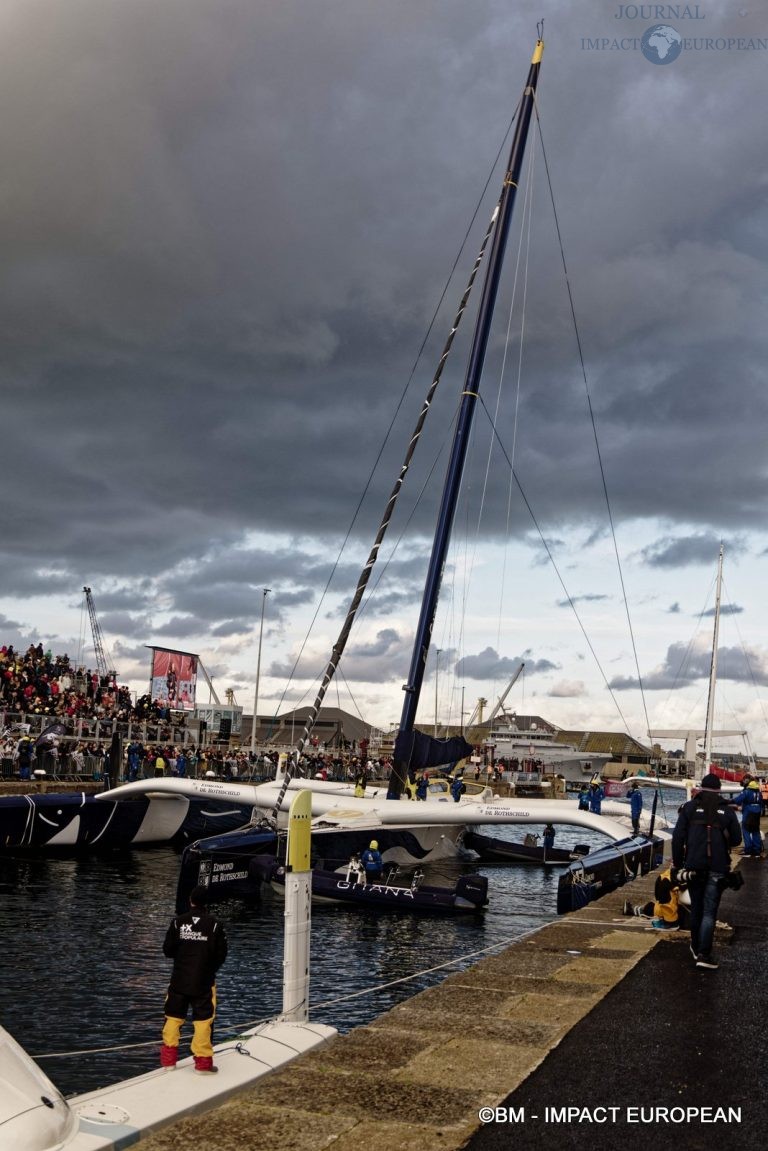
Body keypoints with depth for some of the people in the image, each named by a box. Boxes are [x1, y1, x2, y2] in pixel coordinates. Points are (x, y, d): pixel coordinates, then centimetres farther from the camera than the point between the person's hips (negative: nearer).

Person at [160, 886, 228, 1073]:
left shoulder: (177, 922, -6)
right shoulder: (214, 925, -8)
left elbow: (167, 950, -2)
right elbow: (221, 954, -4)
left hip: (179, 980, 2)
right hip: (204, 981, -2)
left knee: (173, 1017, 14)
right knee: (203, 1020, 4)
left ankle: (168, 1059, 18)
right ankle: (203, 1061, 4)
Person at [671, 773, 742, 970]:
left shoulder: (690, 808, 2)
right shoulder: (727, 811, 2)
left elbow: (678, 837, -2)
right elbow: (736, 840, 6)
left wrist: (677, 865, 5)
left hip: (694, 866, 1)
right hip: (717, 869, -1)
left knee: (696, 909, 16)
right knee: (709, 912, -1)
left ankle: (696, 948, 27)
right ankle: (704, 955, -9)